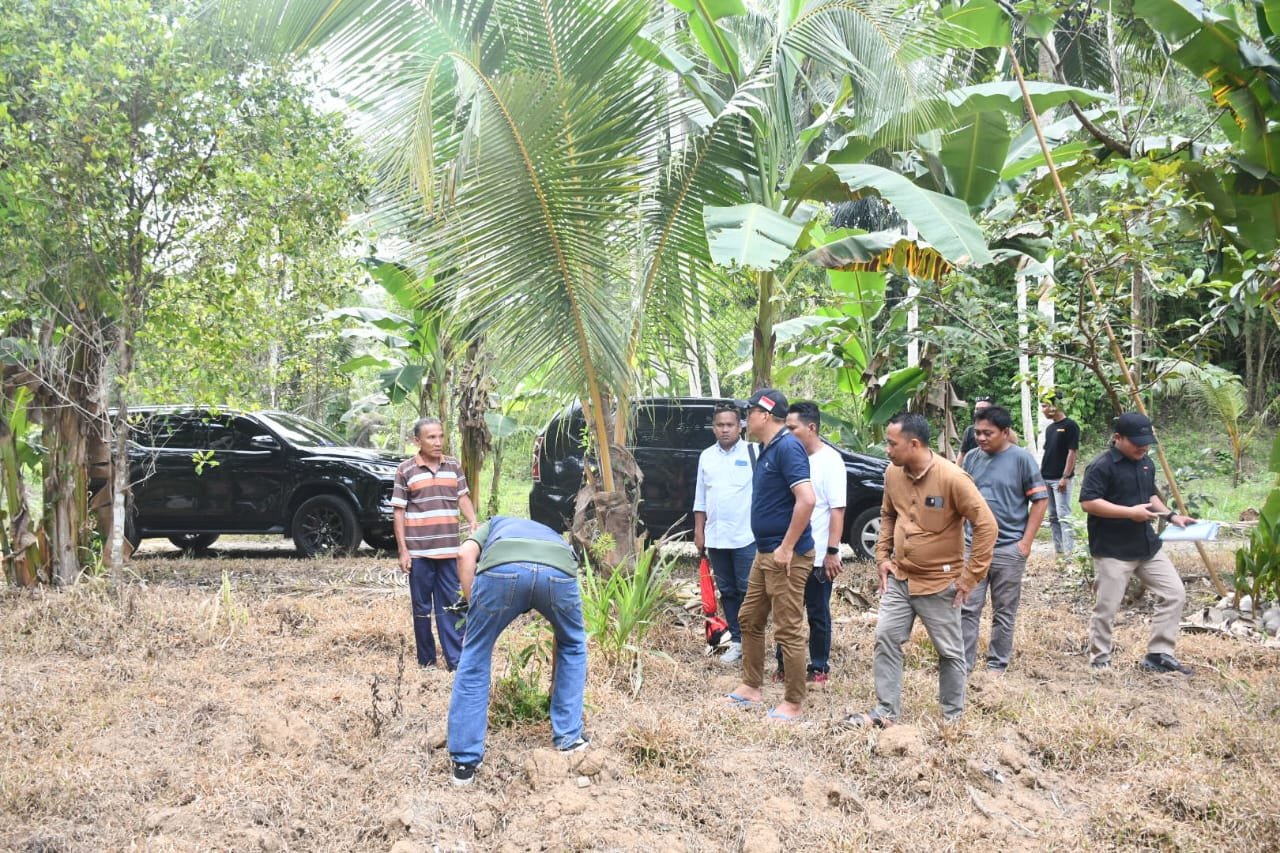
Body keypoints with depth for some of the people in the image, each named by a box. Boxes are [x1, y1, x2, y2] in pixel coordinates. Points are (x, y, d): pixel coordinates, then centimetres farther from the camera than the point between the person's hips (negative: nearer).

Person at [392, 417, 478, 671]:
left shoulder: (454, 466, 6)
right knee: (422, 607, 7)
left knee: (451, 605, 6)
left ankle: (456, 661, 9)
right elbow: (399, 512, -1)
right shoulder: (406, 470, -3)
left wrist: (473, 522, -8)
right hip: (419, 551, -3)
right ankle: (426, 660, 16)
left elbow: (463, 498, 12)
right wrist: (403, 550, -6)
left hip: (448, 550, 3)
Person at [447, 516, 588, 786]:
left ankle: (465, 762, 22)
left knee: (474, 659, 19)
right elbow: (565, 634, 51)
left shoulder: (495, 524, 44)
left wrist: (473, 609, 20)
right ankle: (569, 738, 37)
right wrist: (557, 680, 63)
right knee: (573, 646, 33)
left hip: (501, 568, -2)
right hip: (558, 570, 2)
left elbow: (465, 554, 17)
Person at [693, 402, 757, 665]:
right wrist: (699, 531, 10)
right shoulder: (706, 456, 10)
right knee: (727, 592, 11)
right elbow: (700, 498, 14)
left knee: (748, 591, -2)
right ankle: (736, 641, 19)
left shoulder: (753, 452, -4)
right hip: (716, 538, 5)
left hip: (746, 537, -5)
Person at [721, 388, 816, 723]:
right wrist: (767, 547, 18)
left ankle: (794, 702, 7)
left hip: (786, 556, -10)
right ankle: (751, 688, 29)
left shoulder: (788, 447, -17)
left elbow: (807, 500, -27)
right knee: (749, 619, 17)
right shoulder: (767, 449, 13)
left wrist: (787, 548, -23)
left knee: (788, 630, -3)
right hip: (765, 553, 10)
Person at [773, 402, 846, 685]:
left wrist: (832, 552, -21)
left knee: (818, 615, 6)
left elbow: (837, 510, -16)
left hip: (817, 556, -6)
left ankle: (819, 669, 18)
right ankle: (785, 665, 23)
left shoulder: (830, 460, -12)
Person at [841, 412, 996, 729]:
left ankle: (954, 715, 24)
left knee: (950, 651, 8)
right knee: (885, 640, 3)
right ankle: (885, 712, 13)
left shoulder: (952, 477, -21)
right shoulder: (893, 473, -2)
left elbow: (986, 525, -18)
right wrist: (883, 556, 7)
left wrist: (971, 576, -16)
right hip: (899, 578, 5)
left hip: (939, 583, -5)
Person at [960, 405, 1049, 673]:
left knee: (1004, 612, 8)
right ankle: (963, 663, 10)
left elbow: (1040, 501, -5)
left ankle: (997, 664, 19)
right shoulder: (972, 458, 5)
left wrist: (1026, 542, -9)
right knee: (967, 608, 3)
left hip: (1009, 548, -3)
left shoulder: (1022, 459, -7)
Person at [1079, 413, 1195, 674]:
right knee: (1106, 608, -1)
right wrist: (1130, 512, -23)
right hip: (1112, 551, -8)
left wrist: (1171, 515, 10)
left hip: (1147, 546, 8)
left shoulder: (1146, 463, 12)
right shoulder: (1102, 466, -15)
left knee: (1174, 593, 6)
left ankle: (1158, 655, 13)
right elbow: (1088, 502, -21)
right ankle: (1099, 662, 13)